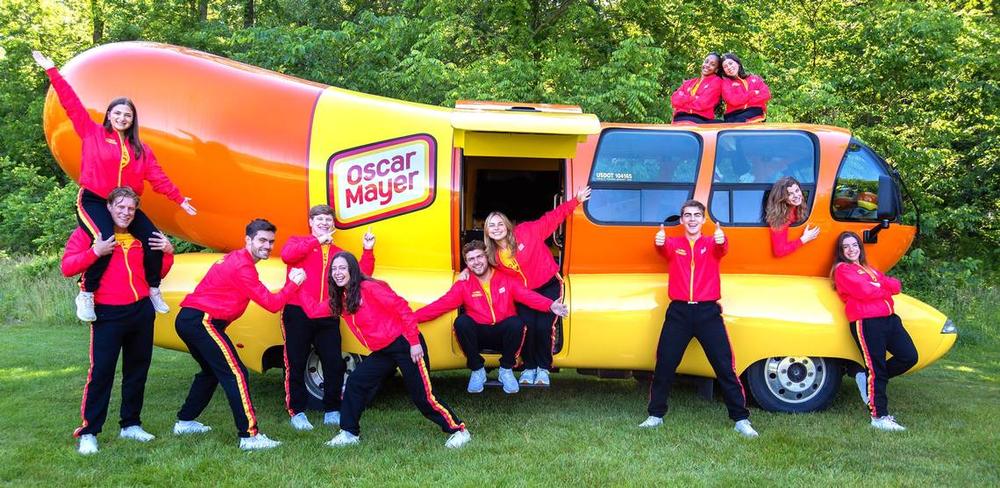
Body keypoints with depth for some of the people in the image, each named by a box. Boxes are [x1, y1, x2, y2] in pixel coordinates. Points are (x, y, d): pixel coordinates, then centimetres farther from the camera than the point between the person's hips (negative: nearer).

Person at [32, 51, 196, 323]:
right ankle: (86, 295, -15)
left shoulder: (141, 150, 13)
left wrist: (178, 199, 5)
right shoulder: (92, 133, 4)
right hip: (93, 202, -4)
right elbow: (72, 104, 0)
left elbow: (157, 177, 11)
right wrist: (52, 71, -3)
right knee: (105, 241, -31)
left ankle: (153, 290, 8)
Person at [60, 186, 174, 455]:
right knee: (101, 372, -8)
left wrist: (168, 253, 4)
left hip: (142, 311, 5)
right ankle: (88, 432, 0)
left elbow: (157, 273, 21)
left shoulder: (140, 237, 14)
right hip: (108, 314, -5)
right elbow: (67, 267, -9)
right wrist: (95, 252, -20)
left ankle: (130, 425, 22)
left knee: (137, 370, 10)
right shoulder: (87, 233, 0)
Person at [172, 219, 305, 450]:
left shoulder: (235, 258, 18)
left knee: (211, 371, 26)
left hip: (188, 320, 11)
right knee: (236, 373, -12)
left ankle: (185, 422, 37)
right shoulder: (243, 267, -14)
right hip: (202, 321, -11)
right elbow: (271, 304, -14)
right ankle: (249, 436, -15)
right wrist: (292, 283, -3)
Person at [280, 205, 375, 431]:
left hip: (327, 318, 3)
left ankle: (332, 412, 15)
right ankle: (297, 412, 15)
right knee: (296, 365, 3)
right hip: (298, 313, -3)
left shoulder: (338, 253, 19)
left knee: (335, 364, 2)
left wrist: (368, 252, -2)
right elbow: (286, 255, -16)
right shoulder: (298, 242, 9)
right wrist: (317, 240, -19)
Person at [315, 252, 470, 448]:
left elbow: (403, 309, -19)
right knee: (355, 382, 3)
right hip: (382, 352, 8)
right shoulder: (340, 299, 10)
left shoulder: (368, 287, -15)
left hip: (405, 346, -8)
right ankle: (349, 433, 17)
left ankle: (459, 431, 6)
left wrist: (414, 342, -20)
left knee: (422, 395, -6)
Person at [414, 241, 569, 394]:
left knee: (516, 323, -32)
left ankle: (506, 370, -7)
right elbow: (441, 305, -6)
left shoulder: (507, 279, 2)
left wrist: (550, 305, -30)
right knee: (461, 322, -28)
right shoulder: (463, 285, 3)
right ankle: (477, 370, -9)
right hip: (479, 335, 0)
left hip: (504, 334, 0)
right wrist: (413, 317, -20)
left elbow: (529, 296, -10)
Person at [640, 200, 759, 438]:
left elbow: (722, 249, -15)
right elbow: (663, 249, -14)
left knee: (725, 366, 1)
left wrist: (721, 240, -40)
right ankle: (656, 415, 21)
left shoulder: (711, 244, 7)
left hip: (708, 312, -1)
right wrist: (659, 242, -39)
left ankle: (741, 419, 11)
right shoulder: (673, 244, 8)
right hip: (678, 312, 1)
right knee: (664, 365, 6)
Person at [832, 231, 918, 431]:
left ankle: (868, 379, 17)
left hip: (888, 318, 8)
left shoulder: (868, 268, 24)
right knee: (876, 369, -5)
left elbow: (896, 286, 12)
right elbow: (864, 291, -15)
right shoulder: (842, 269, 0)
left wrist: (878, 284, -6)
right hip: (866, 322, -8)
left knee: (909, 356, 0)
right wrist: (885, 289, 3)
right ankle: (879, 417, 3)